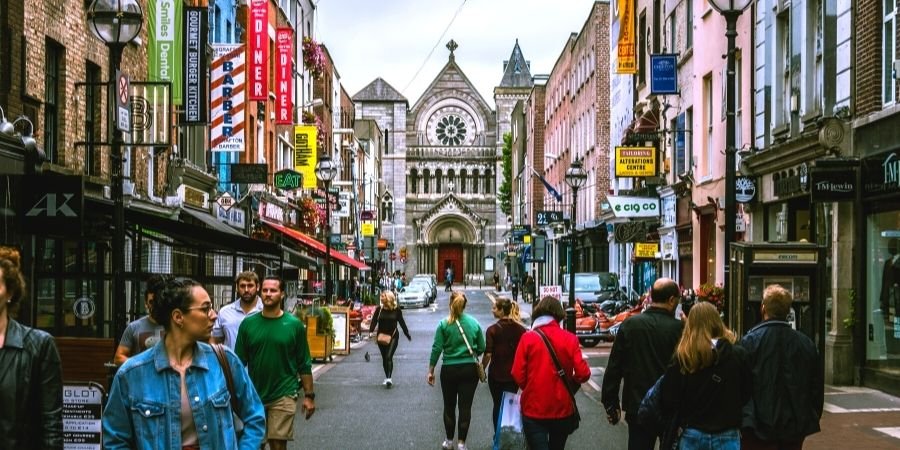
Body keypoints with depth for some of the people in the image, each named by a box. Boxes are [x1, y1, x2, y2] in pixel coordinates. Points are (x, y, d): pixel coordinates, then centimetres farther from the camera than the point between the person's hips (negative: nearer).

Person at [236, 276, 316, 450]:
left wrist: (309, 395, -1)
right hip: (254, 395, 2)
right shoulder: (248, 324, 2)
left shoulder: (294, 325, -2)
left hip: (283, 396, -2)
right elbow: (239, 362, 7)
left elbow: (304, 365, 2)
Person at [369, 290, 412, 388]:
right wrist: (371, 331, -21)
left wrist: (407, 335, 11)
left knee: (389, 357, -16)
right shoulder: (379, 309, 0)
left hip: (393, 336, -3)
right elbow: (374, 321, -4)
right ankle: (387, 378, 23)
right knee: (384, 358, 11)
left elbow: (402, 323, 5)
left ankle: (389, 378, -21)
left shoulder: (396, 310, -4)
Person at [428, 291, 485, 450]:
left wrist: (431, 370, -1)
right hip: (470, 370, 1)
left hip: (449, 370, -1)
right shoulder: (474, 323, -3)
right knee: (465, 407, 5)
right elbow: (481, 348, 2)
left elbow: (436, 349, -8)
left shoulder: (444, 324, -8)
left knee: (449, 406, 14)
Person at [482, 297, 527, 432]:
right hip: (514, 374, 2)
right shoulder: (520, 329, -2)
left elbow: (488, 354, -15)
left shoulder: (493, 330, -12)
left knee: (498, 405, 12)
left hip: (496, 374, -2)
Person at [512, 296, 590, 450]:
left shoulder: (528, 338, -8)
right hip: (562, 409, 2)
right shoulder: (570, 339, -5)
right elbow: (583, 373, -9)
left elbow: (518, 374, -10)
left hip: (534, 409, -2)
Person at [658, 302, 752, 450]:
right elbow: (746, 395, 5)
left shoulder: (682, 359, -8)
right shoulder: (738, 355, -6)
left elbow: (667, 402, -5)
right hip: (726, 437, 0)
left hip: (692, 436, 0)